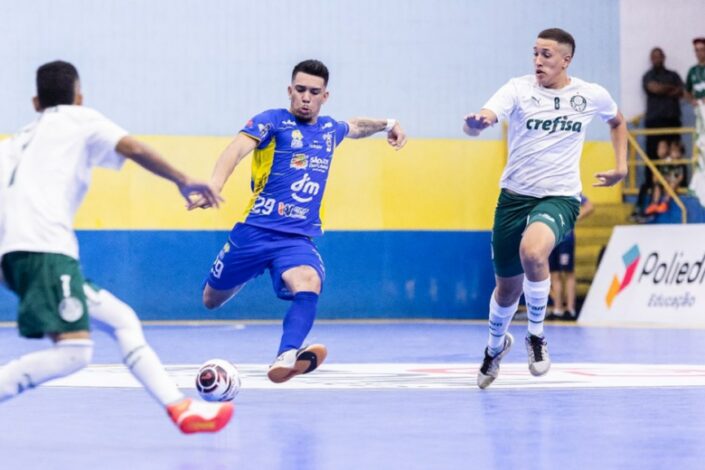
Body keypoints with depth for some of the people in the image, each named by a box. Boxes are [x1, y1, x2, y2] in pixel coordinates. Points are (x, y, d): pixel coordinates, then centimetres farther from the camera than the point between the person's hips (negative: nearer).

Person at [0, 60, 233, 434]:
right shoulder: (79, 119, 13)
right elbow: (133, 149, -1)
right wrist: (183, 182, 5)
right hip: (45, 249, -8)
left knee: (121, 319, 14)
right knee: (74, 351, -19)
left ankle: (180, 407, 9)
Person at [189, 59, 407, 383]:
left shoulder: (330, 129, 16)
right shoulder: (272, 121, -3)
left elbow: (355, 127, 42)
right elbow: (238, 148, -22)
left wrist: (386, 124, 28)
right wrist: (214, 185, -39)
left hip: (299, 238, 2)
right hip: (255, 231, -2)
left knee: (309, 283, -32)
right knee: (211, 301, 11)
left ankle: (285, 359, -52)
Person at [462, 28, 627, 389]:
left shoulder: (592, 96, -1)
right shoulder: (519, 89, -8)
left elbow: (617, 121, 22)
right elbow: (482, 119, -25)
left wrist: (621, 165, 10)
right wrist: (475, 123, -49)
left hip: (560, 197, -1)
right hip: (515, 196, 1)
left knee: (532, 252, -33)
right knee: (508, 286, 12)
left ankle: (536, 335, -9)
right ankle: (496, 345, 45)